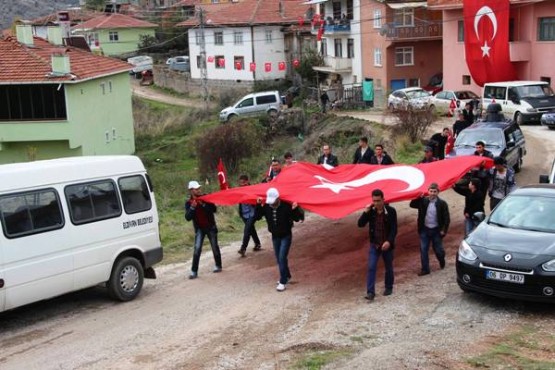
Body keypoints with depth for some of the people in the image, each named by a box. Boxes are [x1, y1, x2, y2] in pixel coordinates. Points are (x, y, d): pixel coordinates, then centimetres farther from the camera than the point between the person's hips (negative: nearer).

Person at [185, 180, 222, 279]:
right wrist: (192, 208, -26)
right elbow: (188, 218, -13)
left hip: (211, 227, 0)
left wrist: (203, 205, -27)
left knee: (215, 247, 7)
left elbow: (214, 209, -15)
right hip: (199, 228, 0)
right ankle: (194, 271, -10)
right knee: (197, 248, -11)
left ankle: (218, 266, 27)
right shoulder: (188, 203, -4)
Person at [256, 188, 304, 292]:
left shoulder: (286, 206, -22)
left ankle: (283, 282, -8)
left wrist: (295, 209, -37)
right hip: (275, 236, 5)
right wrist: (258, 205, -20)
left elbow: (297, 219, -18)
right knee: (279, 258, 15)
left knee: (282, 257, -13)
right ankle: (287, 276, 36)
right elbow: (257, 217, -10)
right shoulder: (266, 207, -11)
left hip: (286, 236, -5)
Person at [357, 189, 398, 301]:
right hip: (374, 245, 2)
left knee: (388, 268, 14)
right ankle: (370, 292, -8)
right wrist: (366, 212, -18)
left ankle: (389, 288, 33)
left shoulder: (391, 211, -11)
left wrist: (389, 241, -26)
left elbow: (394, 229, -13)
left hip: (387, 245, -2)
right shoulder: (371, 211, -3)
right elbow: (360, 224, -7)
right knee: (371, 268, -8)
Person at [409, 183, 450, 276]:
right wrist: (418, 198, -16)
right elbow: (412, 205, -1)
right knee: (423, 250, 3)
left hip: (436, 230, -2)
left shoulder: (442, 203, -10)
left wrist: (444, 230, -12)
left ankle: (442, 260, 43)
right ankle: (425, 269, 13)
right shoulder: (423, 201, -3)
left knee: (438, 249, 10)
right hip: (425, 230, 2)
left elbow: (446, 218, -7)